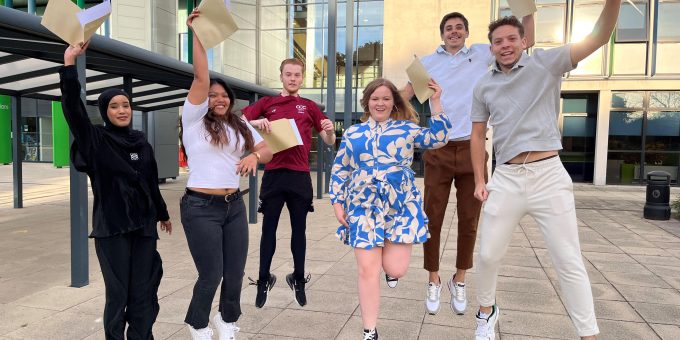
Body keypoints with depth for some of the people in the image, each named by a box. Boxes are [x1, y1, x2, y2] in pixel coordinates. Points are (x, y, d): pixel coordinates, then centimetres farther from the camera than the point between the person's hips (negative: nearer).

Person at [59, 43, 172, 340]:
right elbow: (72, 107, -18)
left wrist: (162, 213, 26)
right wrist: (69, 62, -26)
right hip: (111, 226, -4)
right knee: (118, 292, 3)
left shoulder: (141, 141, 9)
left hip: (143, 224, 4)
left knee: (143, 292, 8)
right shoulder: (95, 139, -2)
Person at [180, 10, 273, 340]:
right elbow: (201, 78, -14)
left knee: (235, 273, 8)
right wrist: (197, 34, -15)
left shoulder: (240, 124, 12)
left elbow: (267, 149, 8)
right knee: (211, 275, 1)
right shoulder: (194, 118, -2)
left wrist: (255, 156, -14)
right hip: (201, 208, -4)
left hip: (234, 205, 5)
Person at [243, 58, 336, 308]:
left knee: (299, 229, 8)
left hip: (300, 176, 1)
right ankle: (264, 280, 16)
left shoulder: (309, 107, 11)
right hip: (273, 174, 0)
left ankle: (298, 280, 20)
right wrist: (256, 122, -16)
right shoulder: (267, 103, 10)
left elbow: (330, 142, 10)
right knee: (269, 229, 5)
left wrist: (330, 131, -12)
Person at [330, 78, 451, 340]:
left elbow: (437, 138, -5)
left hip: (401, 206, 0)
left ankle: (391, 250, 37)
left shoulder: (407, 128, 8)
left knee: (395, 269, -3)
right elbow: (339, 170, 13)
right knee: (368, 270, -2)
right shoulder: (352, 133, 11)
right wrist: (337, 203, 6)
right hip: (364, 208, 1)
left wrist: (435, 103, -7)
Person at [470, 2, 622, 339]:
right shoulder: (483, 86, 9)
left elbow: (599, 37, -7)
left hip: (548, 175, -2)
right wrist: (479, 181, 7)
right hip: (505, 179, 3)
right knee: (489, 255, 10)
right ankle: (487, 311, 35)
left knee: (569, 262, 3)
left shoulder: (545, 63, 2)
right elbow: (477, 136, 13)